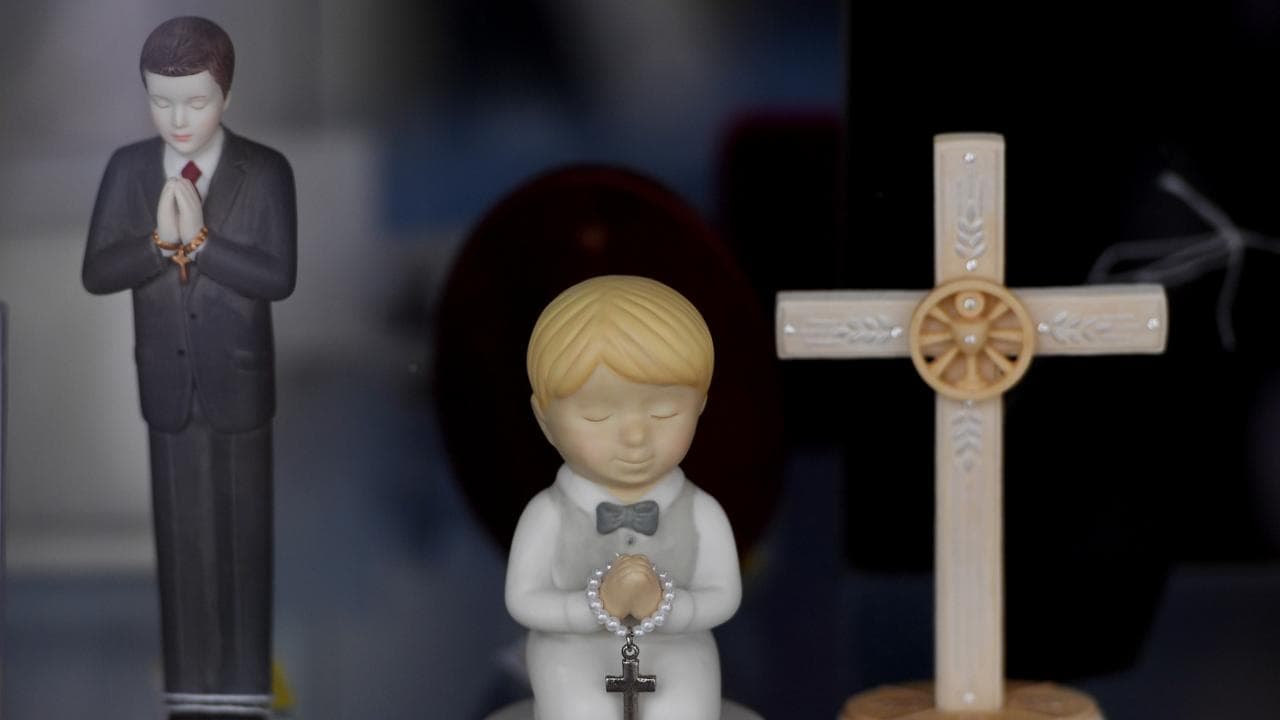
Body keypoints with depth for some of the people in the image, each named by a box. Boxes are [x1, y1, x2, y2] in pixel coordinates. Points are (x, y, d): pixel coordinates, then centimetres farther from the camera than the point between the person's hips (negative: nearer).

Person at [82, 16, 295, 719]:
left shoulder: (266, 172, -11)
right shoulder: (128, 168, -3)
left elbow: (278, 277, -18)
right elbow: (96, 273, -8)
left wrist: (199, 241, -27)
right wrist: (159, 241, -25)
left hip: (238, 384, -2)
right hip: (164, 384, 2)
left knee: (242, 535, 9)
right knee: (180, 535, 10)